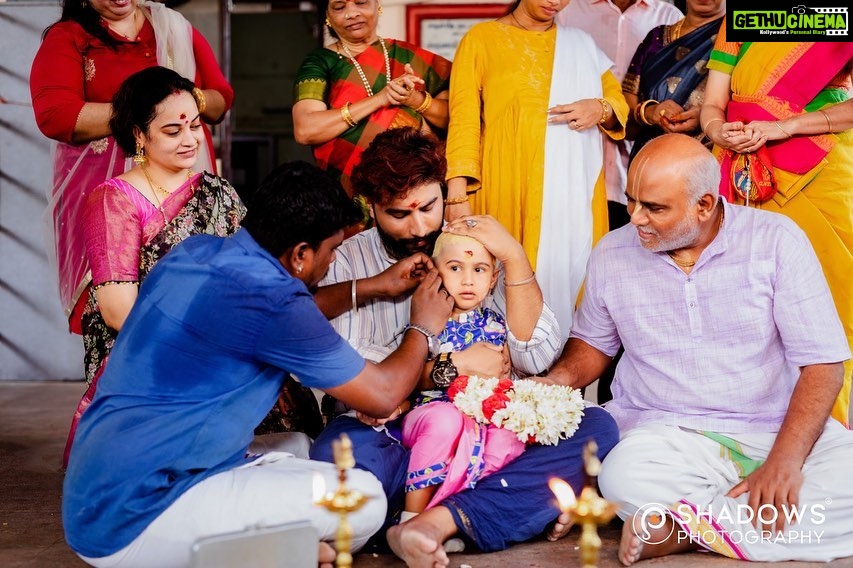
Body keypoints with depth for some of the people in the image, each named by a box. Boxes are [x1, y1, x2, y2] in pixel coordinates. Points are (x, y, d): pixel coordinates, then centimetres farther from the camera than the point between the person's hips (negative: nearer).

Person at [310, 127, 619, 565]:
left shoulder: (479, 244, 8)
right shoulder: (348, 260, 3)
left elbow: (537, 358, -2)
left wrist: (515, 257, -9)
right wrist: (451, 366, -13)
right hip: (393, 433, -3)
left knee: (596, 428, -21)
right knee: (337, 453, -35)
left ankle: (442, 521, -29)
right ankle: (524, 503, -23)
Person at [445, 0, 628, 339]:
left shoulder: (582, 45, 18)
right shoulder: (481, 39, 6)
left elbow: (620, 104, 20)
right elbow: (464, 119, -2)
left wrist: (601, 109, -4)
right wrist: (457, 193, -13)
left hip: (574, 190, 3)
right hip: (508, 188, -3)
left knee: (570, 269, -2)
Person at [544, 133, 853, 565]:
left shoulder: (775, 241, -4)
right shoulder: (611, 255, 5)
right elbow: (593, 343, 21)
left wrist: (785, 461, -20)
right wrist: (558, 380, -3)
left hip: (780, 428, 0)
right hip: (668, 433, 0)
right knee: (623, 478, -35)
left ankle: (686, 525, -24)